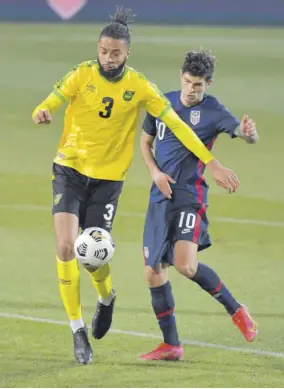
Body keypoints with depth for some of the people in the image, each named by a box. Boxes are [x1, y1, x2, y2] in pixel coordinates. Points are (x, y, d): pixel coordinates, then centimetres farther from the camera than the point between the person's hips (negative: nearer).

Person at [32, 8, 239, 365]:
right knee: (66, 246, -16)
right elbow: (46, 107, -15)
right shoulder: (82, 75, -9)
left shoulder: (138, 86, -7)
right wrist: (42, 114, -41)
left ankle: (106, 297, 37)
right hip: (70, 170, 0)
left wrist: (212, 164, -9)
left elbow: (176, 124, -5)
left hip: (108, 178, 0)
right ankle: (77, 329, -4)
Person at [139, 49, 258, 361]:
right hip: (160, 197, 6)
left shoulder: (212, 112, -8)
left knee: (185, 264, -24)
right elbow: (145, 141, 18)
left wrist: (249, 132, -48)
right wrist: (155, 172, 0)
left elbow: (242, 132, -23)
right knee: (153, 271, 3)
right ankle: (171, 345, 14)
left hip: (190, 197, -6)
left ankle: (236, 310, -2)